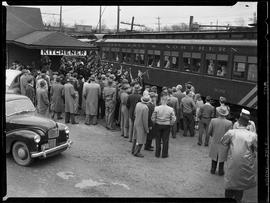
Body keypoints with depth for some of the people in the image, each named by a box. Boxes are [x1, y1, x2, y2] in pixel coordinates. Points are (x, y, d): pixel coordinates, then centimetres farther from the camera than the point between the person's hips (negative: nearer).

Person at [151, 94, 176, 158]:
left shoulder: (156, 108, -13)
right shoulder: (170, 109, -12)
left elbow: (153, 118, -9)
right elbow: (173, 119, -9)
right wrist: (170, 124, 8)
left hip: (158, 125, 0)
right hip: (166, 126, 0)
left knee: (158, 140, 14)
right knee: (165, 140, 12)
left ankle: (157, 154, 23)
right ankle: (164, 154, 20)